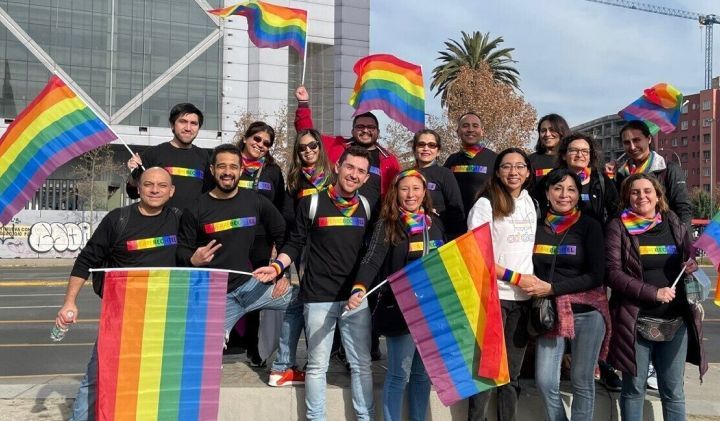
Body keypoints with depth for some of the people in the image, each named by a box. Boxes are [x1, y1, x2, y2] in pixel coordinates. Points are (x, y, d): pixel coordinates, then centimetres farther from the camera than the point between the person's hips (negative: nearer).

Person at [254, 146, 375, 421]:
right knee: (317, 365, 5)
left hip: (357, 295, 3)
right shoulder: (312, 203, -1)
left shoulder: (367, 207, 8)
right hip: (319, 297, -3)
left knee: (361, 364, 7)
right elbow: (295, 244, 3)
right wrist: (277, 266, -12)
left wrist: (363, 286, 4)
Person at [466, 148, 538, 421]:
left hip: (523, 298, 5)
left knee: (512, 373, 11)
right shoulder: (485, 205, -5)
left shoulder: (530, 203, 13)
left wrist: (534, 282, 7)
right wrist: (516, 278, -12)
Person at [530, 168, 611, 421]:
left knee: (582, 382, 6)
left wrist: (552, 288, -14)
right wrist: (537, 291, -5)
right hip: (550, 312, 2)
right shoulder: (537, 226, 5)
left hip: (587, 313, -2)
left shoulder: (589, 226, -2)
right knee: (545, 382, -2)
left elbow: (596, 276, -8)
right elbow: (531, 270, 15)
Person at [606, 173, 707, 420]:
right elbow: (612, 272, -9)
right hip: (635, 322, -3)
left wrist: (691, 267, -7)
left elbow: (692, 261, 17)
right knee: (634, 389, 6)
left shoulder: (675, 225, 9)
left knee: (673, 392, 9)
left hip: (676, 322, 3)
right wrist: (653, 292, -18)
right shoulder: (618, 228, -1)